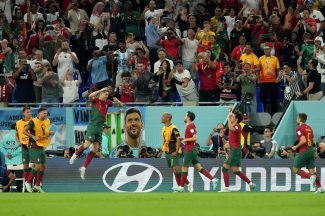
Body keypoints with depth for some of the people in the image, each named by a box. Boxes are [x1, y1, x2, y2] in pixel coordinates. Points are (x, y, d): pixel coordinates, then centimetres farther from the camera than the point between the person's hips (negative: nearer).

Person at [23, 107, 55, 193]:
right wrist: (33, 137, -23)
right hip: (34, 146, -8)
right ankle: (28, 182, 2)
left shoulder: (47, 121, 7)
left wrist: (50, 133, 1)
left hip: (42, 147, 8)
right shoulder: (33, 122, -15)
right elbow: (24, 131, -13)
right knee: (38, 166, -13)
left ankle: (37, 186, 20)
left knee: (42, 167, 9)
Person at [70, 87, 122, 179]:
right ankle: (75, 154, 15)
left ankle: (83, 168, 4)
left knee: (95, 149, -1)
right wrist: (100, 90, -30)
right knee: (87, 145, -16)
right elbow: (90, 96, -26)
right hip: (92, 126, -5)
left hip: (100, 128, 5)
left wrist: (117, 101, -5)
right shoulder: (95, 100, -3)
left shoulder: (107, 103, 11)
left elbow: (120, 105, 18)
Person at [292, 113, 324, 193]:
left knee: (296, 169, 2)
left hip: (304, 151, -7)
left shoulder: (299, 128, -10)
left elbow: (303, 141, -21)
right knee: (311, 170, 6)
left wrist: (296, 147, -8)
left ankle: (311, 176, -18)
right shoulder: (309, 128, 14)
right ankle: (319, 187, -8)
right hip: (311, 150, 7)